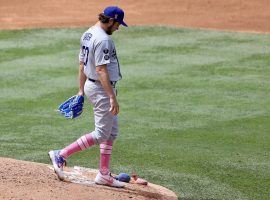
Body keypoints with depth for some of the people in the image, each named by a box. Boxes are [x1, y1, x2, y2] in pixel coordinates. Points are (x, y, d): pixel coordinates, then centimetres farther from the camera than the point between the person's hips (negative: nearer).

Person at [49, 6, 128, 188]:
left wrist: (81, 90, 19)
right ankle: (61, 155, -3)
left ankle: (104, 175, 16)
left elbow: (82, 64, 15)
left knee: (112, 132, 15)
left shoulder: (87, 35, 10)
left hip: (90, 86, 10)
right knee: (101, 135, -3)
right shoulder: (103, 39, -21)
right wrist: (112, 97, -26)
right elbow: (101, 70, -25)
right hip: (102, 89, -10)